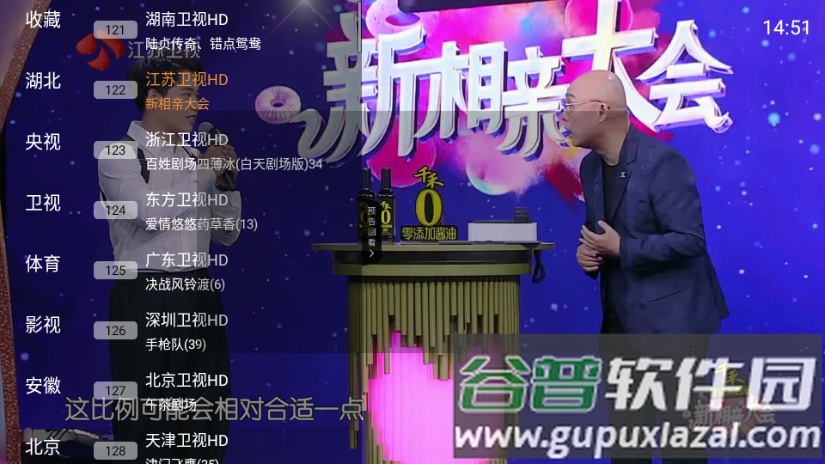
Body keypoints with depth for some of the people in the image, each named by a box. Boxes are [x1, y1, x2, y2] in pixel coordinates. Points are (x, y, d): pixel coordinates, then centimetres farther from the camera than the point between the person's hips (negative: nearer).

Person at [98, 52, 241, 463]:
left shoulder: (193, 157, 12)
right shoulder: (119, 155, -5)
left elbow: (226, 234, 15)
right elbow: (153, 213, -23)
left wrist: (225, 181, 1)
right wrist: (204, 172, -11)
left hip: (198, 295, 6)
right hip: (146, 299, -6)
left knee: (206, 413, 13)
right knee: (146, 417, 3)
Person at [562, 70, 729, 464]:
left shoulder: (661, 160, -18)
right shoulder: (590, 166, 7)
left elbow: (690, 240, -21)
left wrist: (621, 249, -21)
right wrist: (587, 251, -4)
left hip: (671, 319, -8)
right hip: (621, 320, 8)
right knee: (623, 431, 17)